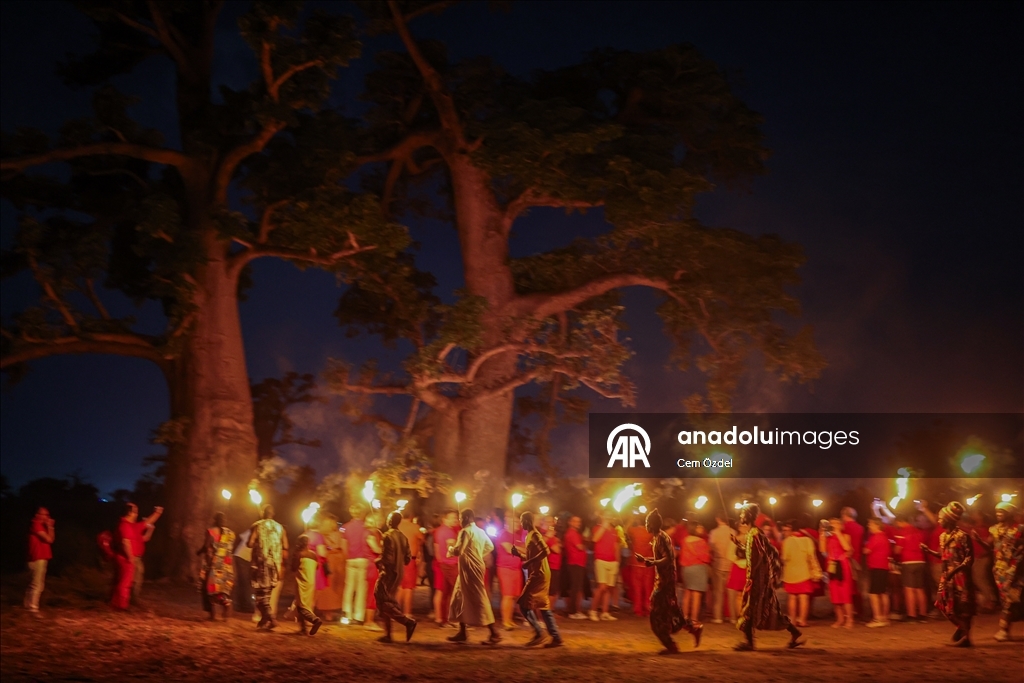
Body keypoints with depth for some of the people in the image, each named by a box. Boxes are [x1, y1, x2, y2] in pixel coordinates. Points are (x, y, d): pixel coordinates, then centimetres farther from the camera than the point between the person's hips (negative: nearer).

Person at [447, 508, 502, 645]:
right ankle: (462, 633, 17)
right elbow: (490, 547, 22)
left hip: (470, 569, -10)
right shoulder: (480, 531, 13)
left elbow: (458, 551, -22)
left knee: (478, 599, -8)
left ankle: (494, 634, -7)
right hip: (474, 567, 10)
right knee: (460, 598, 15)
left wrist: (450, 550, -1)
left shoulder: (465, 531, -15)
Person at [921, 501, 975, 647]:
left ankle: (965, 637, 8)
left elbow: (970, 558, -15)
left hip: (960, 575, -8)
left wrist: (955, 570, -23)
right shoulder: (943, 536, 10)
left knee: (961, 606, -2)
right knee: (944, 603, 8)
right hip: (947, 576, 8)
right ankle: (961, 628, 25)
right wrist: (928, 551, 8)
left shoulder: (962, 536, -14)